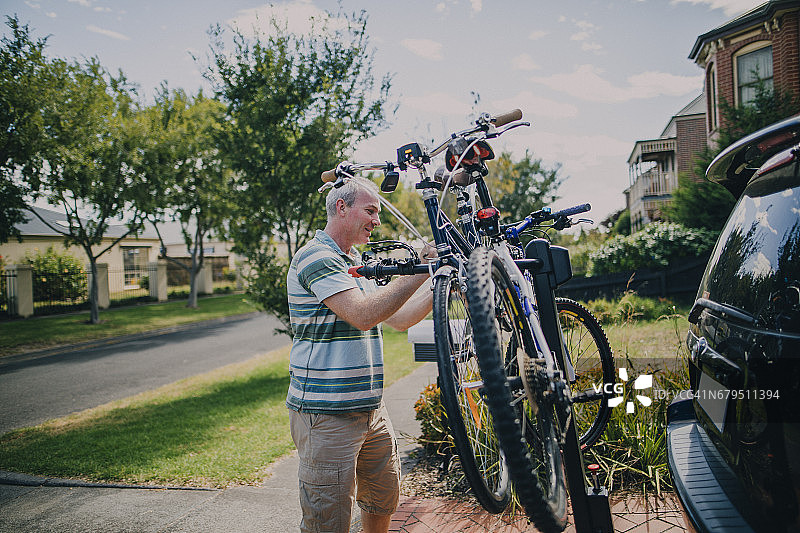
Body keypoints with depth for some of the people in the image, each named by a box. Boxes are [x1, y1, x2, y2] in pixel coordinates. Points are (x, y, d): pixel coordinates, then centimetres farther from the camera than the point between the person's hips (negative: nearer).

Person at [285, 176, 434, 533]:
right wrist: (421, 270, -23)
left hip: (371, 410, 9)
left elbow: (398, 318, 16)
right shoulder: (315, 257, -13)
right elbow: (364, 315, -26)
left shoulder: (355, 264, 18)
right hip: (327, 415, -9)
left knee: (385, 498, 20)